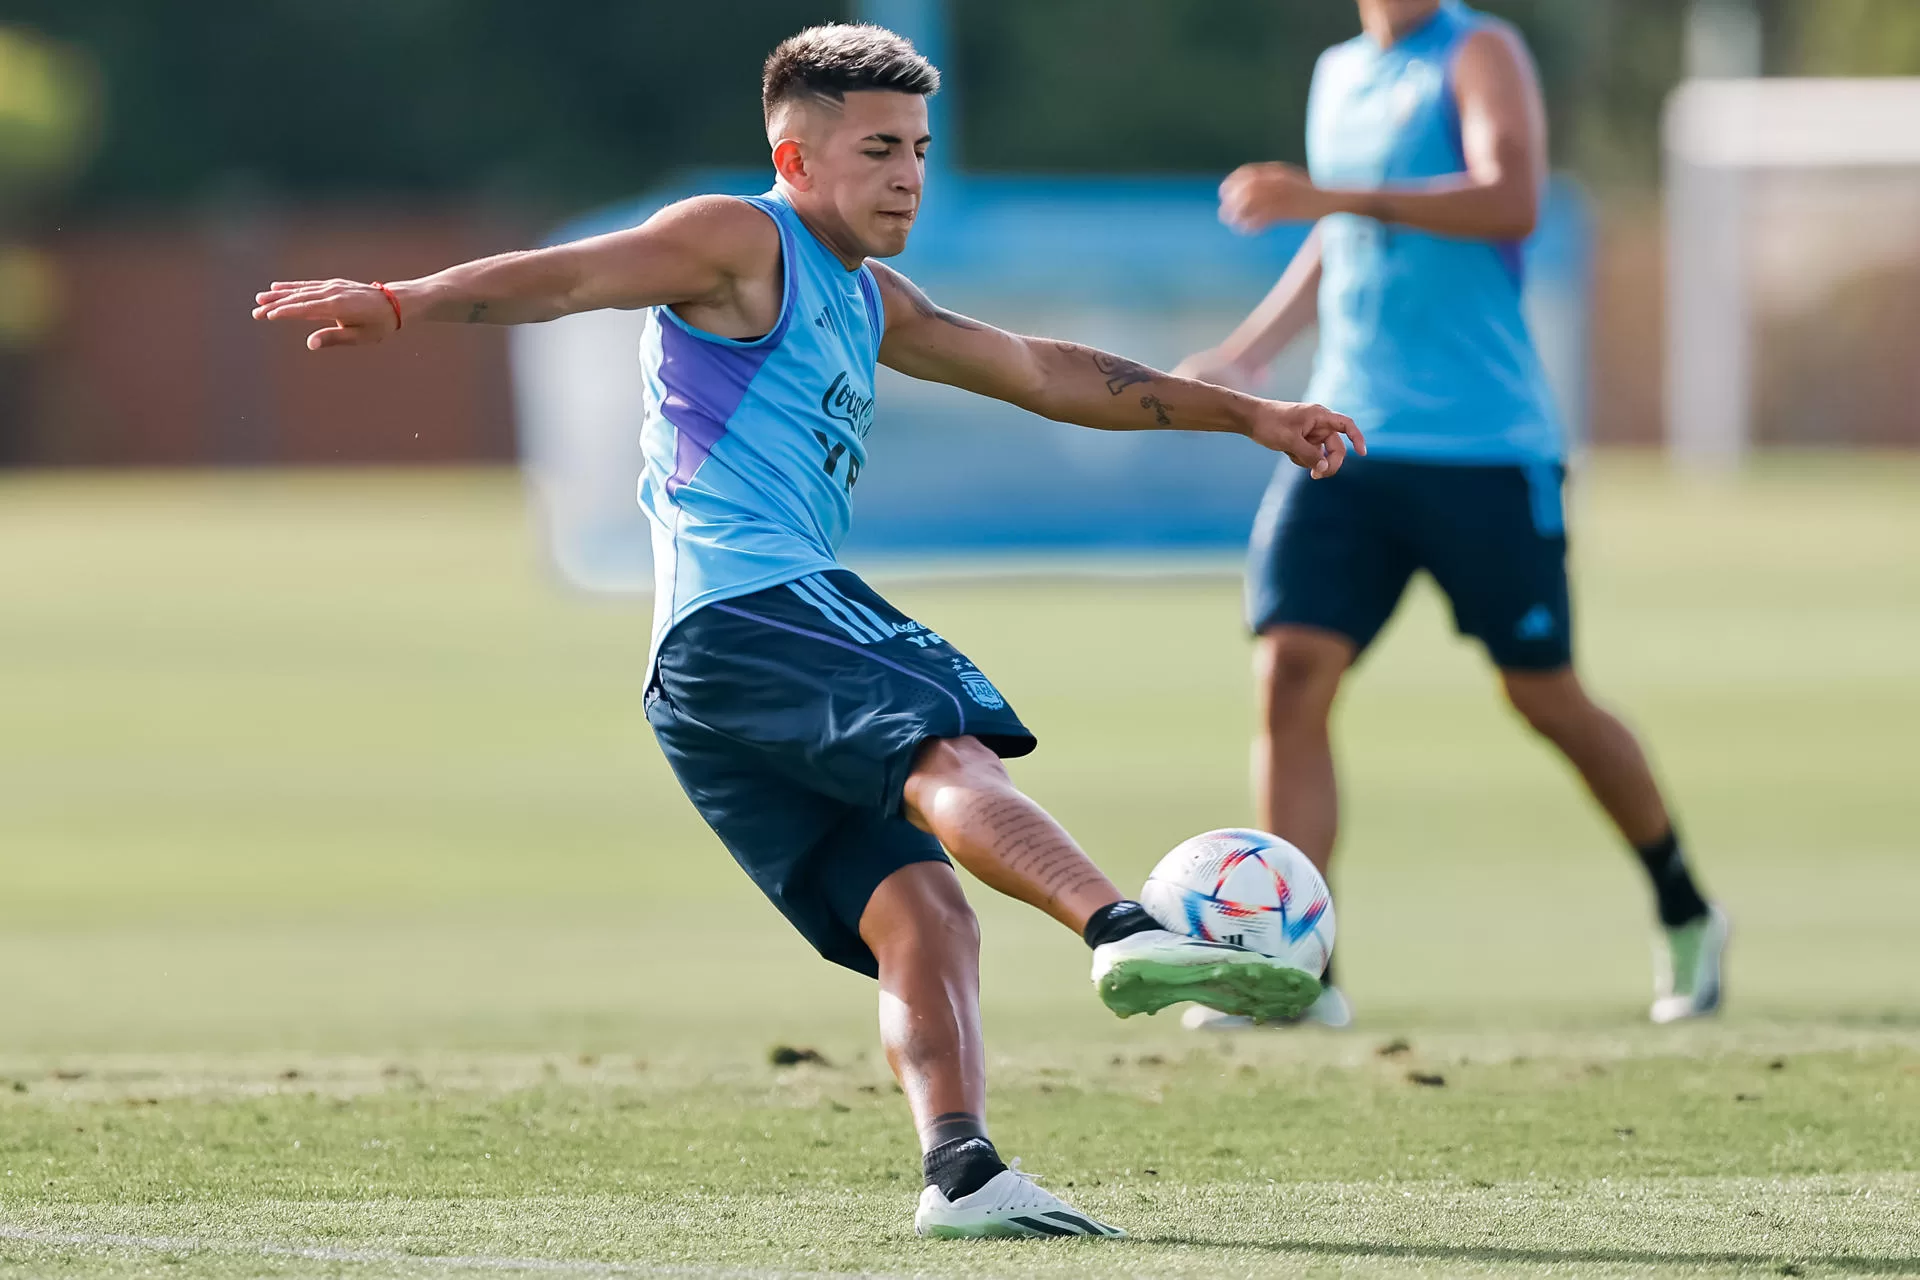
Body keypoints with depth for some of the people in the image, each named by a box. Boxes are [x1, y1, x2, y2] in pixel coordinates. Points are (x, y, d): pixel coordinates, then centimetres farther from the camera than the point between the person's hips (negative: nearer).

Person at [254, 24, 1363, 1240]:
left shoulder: (867, 300, 32)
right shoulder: (741, 245, 4)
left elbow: (1043, 373, 41)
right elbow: (567, 276, -10)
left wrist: (1246, 414, 45)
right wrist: (402, 302, -27)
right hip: (746, 609, -10)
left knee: (923, 911, -4)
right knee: (950, 760, -31)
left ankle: (962, 1173, -17)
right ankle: (1131, 934, -54)